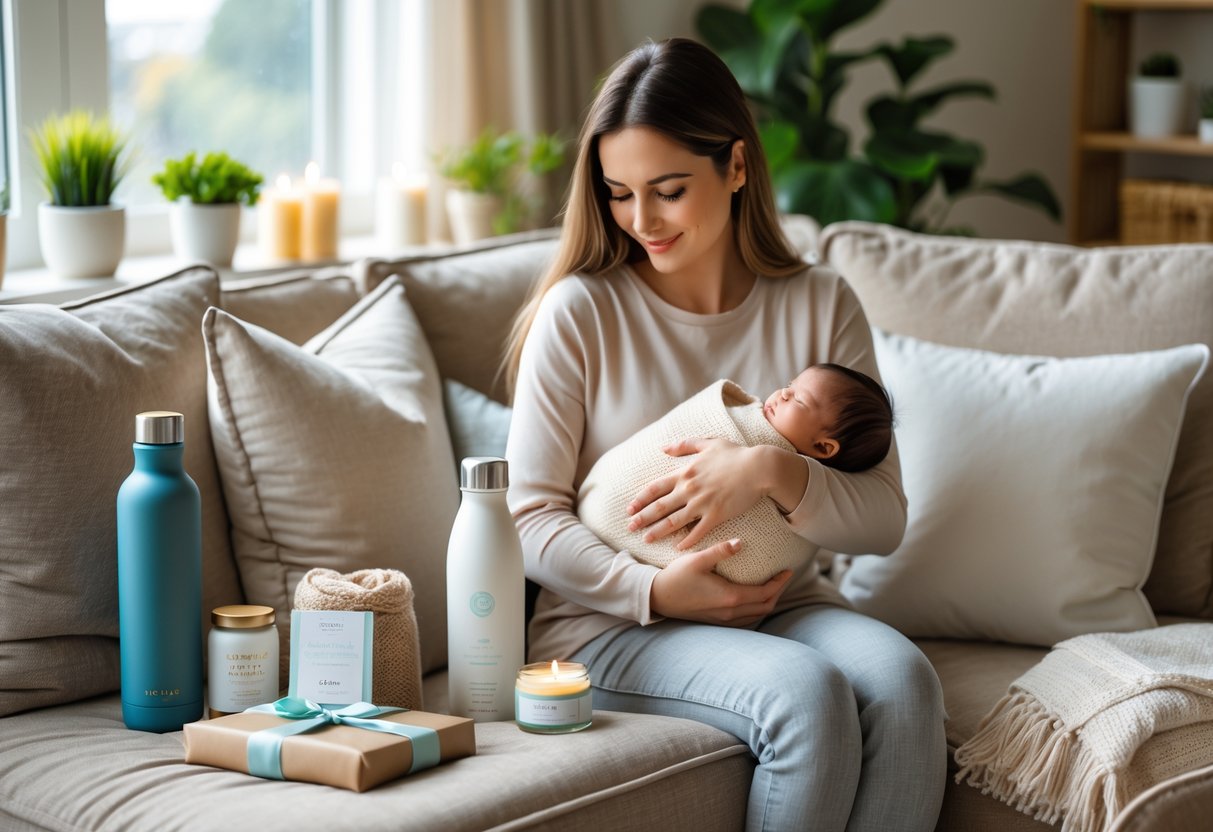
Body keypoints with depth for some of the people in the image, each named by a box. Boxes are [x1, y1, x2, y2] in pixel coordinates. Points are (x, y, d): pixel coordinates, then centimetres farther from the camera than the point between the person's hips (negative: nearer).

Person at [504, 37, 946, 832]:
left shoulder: (821, 306, 4)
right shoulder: (579, 312, -3)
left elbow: (883, 517, 1)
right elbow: (531, 513, -4)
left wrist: (775, 473, -18)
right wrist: (655, 589, -18)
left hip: (776, 606, 3)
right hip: (615, 621, -3)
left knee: (901, 677, -29)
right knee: (805, 691, -32)